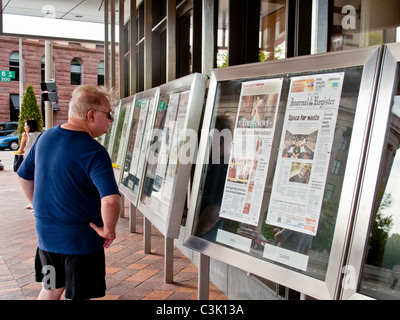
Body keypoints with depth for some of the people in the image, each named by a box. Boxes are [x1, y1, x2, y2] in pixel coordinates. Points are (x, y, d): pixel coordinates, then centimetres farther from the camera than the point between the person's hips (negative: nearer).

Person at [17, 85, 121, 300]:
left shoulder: (45, 137, 1)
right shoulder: (94, 152, -23)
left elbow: (24, 176, 14)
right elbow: (111, 201, -34)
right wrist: (108, 231, -17)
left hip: (45, 234, 7)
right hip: (81, 239, -7)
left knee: (51, 289, 26)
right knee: (79, 296, 13)